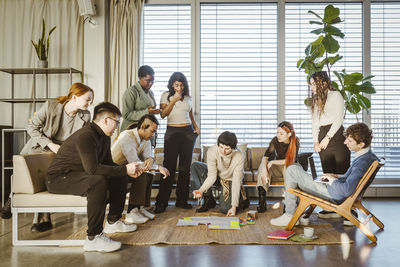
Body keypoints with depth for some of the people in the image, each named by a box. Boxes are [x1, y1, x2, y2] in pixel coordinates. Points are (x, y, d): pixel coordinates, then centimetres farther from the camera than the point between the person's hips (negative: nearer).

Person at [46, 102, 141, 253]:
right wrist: (124, 169, -27)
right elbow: (93, 168, -34)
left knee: (120, 178, 6)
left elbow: (108, 164, 14)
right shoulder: (86, 136, -24)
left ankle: (112, 222, 17)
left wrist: (128, 171, -4)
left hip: (79, 175, 10)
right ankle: (93, 238, -30)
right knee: (98, 181, -36)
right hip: (58, 178, -10)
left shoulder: (104, 137, 8)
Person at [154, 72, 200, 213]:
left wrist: (196, 127, 7)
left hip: (188, 132, 4)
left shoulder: (188, 97, 13)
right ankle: (161, 202, 0)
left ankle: (182, 200, 14)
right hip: (172, 132, -3)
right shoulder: (166, 95, 4)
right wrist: (174, 100, -12)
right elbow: (163, 114, -6)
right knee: (169, 167, -7)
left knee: (185, 167, 4)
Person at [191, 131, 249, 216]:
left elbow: (236, 182, -28)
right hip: (217, 177, 3)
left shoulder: (239, 157, -30)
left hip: (231, 180, -3)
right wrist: (201, 190, -41)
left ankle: (242, 199, 11)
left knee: (225, 209, -24)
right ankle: (209, 200, -11)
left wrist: (234, 206, -32)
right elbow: (212, 176, -24)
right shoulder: (212, 151, -27)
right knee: (195, 166, -24)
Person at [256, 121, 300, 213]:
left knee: (288, 166, -37)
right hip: (278, 168, 2)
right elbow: (265, 157, -21)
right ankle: (262, 201, -34)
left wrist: (273, 162, -24)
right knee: (262, 166, -27)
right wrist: (264, 170, -41)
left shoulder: (295, 141, -17)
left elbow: (291, 160, -20)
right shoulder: (275, 140, -13)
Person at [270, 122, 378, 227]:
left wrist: (333, 180, -17)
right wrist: (338, 177, 7)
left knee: (292, 170, -9)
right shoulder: (369, 154, 2)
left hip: (334, 196, -10)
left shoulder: (363, 162, -29)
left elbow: (347, 190, -35)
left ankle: (290, 215, 0)